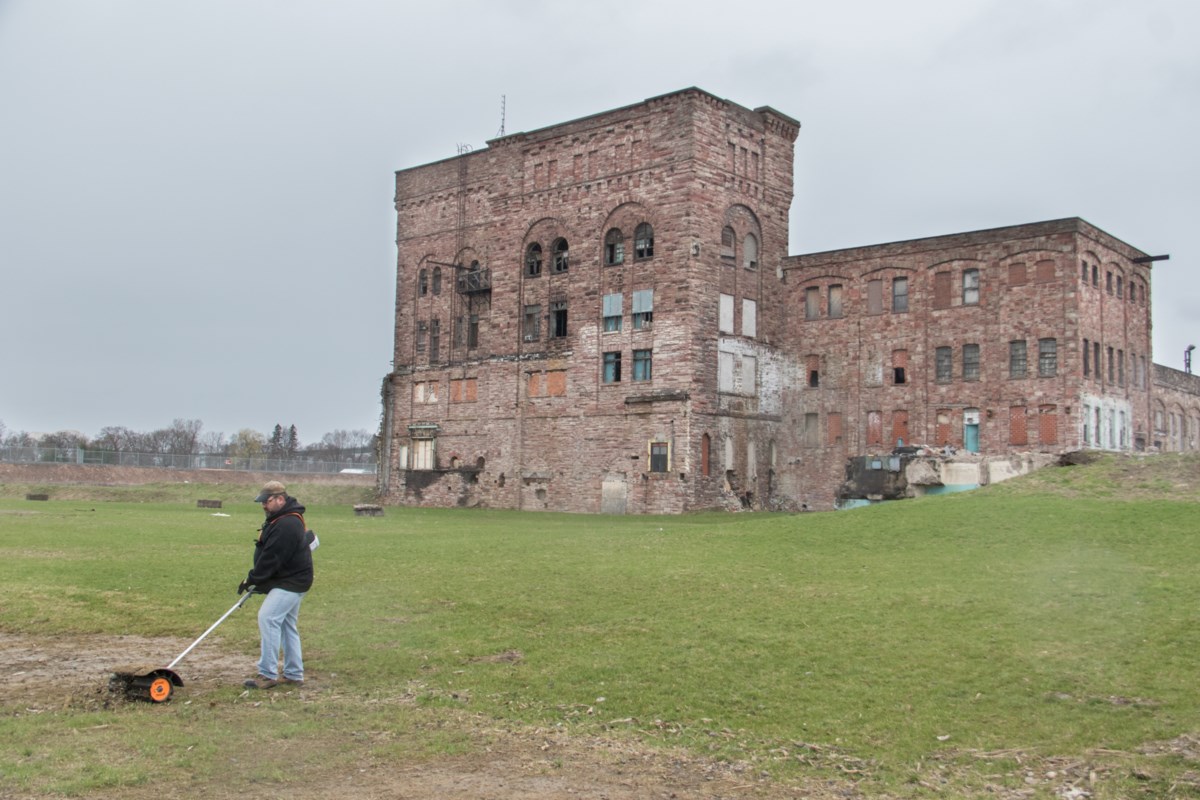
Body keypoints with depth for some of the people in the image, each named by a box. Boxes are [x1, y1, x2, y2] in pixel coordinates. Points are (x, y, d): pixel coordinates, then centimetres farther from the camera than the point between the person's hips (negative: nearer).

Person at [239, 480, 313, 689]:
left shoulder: (286, 525, -23)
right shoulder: (281, 519, 13)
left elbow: (271, 558, -24)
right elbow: (268, 553, 17)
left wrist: (252, 579, -14)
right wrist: (255, 580, 9)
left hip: (291, 582, -11)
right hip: (291, 579, 11)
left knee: (268, 618, -16)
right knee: (287, 625, 15)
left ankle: (268, 675, -13)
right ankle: (293, 674, 23)